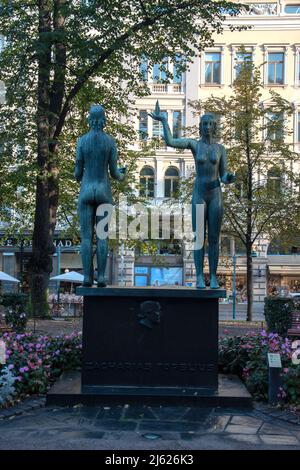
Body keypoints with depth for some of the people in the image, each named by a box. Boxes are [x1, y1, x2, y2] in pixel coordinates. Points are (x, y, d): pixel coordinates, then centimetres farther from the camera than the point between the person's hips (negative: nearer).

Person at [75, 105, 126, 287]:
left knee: (86, 236, 2)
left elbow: (78, 172, 1)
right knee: (102, 236, 3)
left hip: (86, 192, 0)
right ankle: (101, 277, 0)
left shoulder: (82, 140, -1)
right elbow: (114, 172, -1)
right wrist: (122, 176, 25)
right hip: (104, 192, 0)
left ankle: (87, 277, -2)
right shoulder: (111, 141, -1)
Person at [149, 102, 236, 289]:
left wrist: (230, 178, -19)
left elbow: (224, 177, 5)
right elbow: (169, 142, -13)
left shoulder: (221, 148, 7)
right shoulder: (194, 144, 3)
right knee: (199, 238, -2)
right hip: (199, 195, -1)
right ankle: (200, 277, 4)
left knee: (214, 238, 1)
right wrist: (164, 121, -13)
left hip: (216, 195, 1)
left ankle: (213, 278, 7)